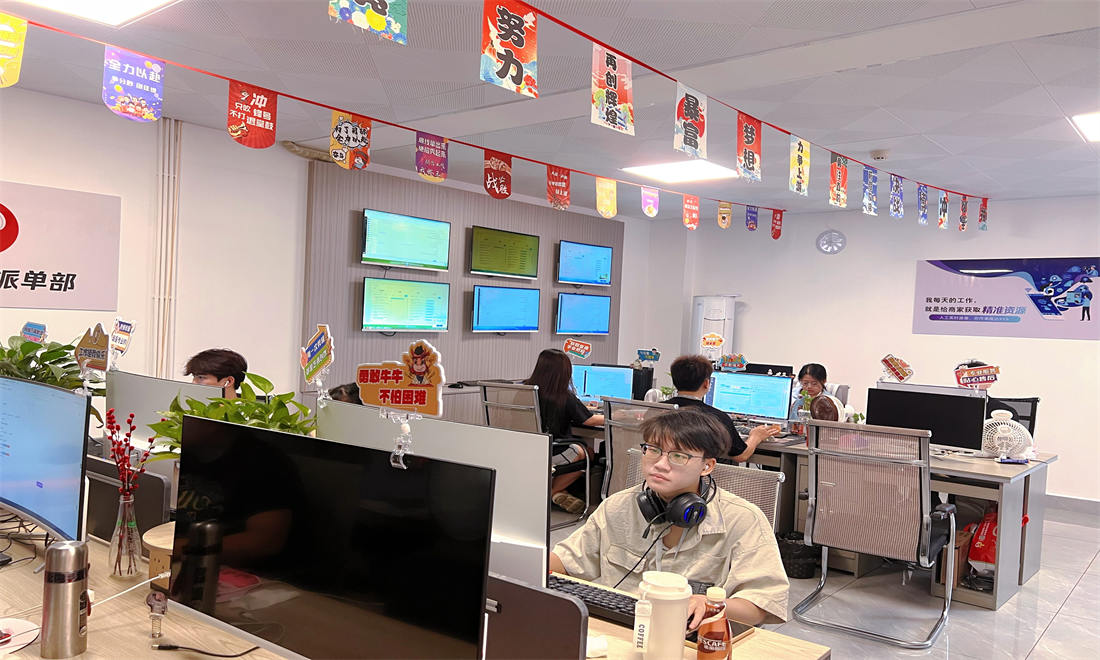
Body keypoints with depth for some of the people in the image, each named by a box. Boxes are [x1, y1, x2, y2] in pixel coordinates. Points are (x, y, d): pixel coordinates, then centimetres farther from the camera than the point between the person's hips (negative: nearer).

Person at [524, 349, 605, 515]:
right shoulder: (565, 397, -16)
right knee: (588, 453, 20)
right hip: (551, 454, -6)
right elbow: (590, 421, -5)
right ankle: (553, 491, 15)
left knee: (580, 447, 26)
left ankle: (557, 493, 15)